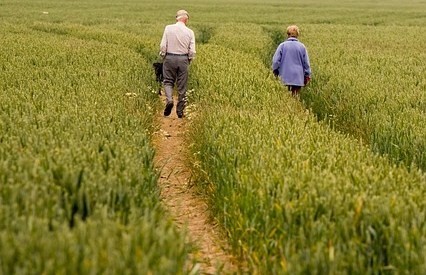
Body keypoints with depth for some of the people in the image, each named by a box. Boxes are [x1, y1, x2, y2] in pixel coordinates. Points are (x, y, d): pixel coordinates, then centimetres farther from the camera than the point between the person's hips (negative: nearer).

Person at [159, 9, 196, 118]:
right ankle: (180, 111, 13)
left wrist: (163, 56, 10)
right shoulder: (189, 32, -3)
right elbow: (192, 51, -3)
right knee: (182, 86, 8)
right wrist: (189, 60, 14)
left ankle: (169, 100, -15)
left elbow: (163, 45, -6)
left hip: (170, 58, 0)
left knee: (168, 81, 13)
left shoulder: (168, 28, -4)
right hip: (183, 59, 0)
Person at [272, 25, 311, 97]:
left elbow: (276, 60, -4)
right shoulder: (302, 46, 0)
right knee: (296, 95, 4)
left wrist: (275, 71, 12)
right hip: (298, 77, 1)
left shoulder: (282, 45, -4)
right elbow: (306, 62, 5)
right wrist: (307, 75, 16)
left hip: (286, 77, -1)